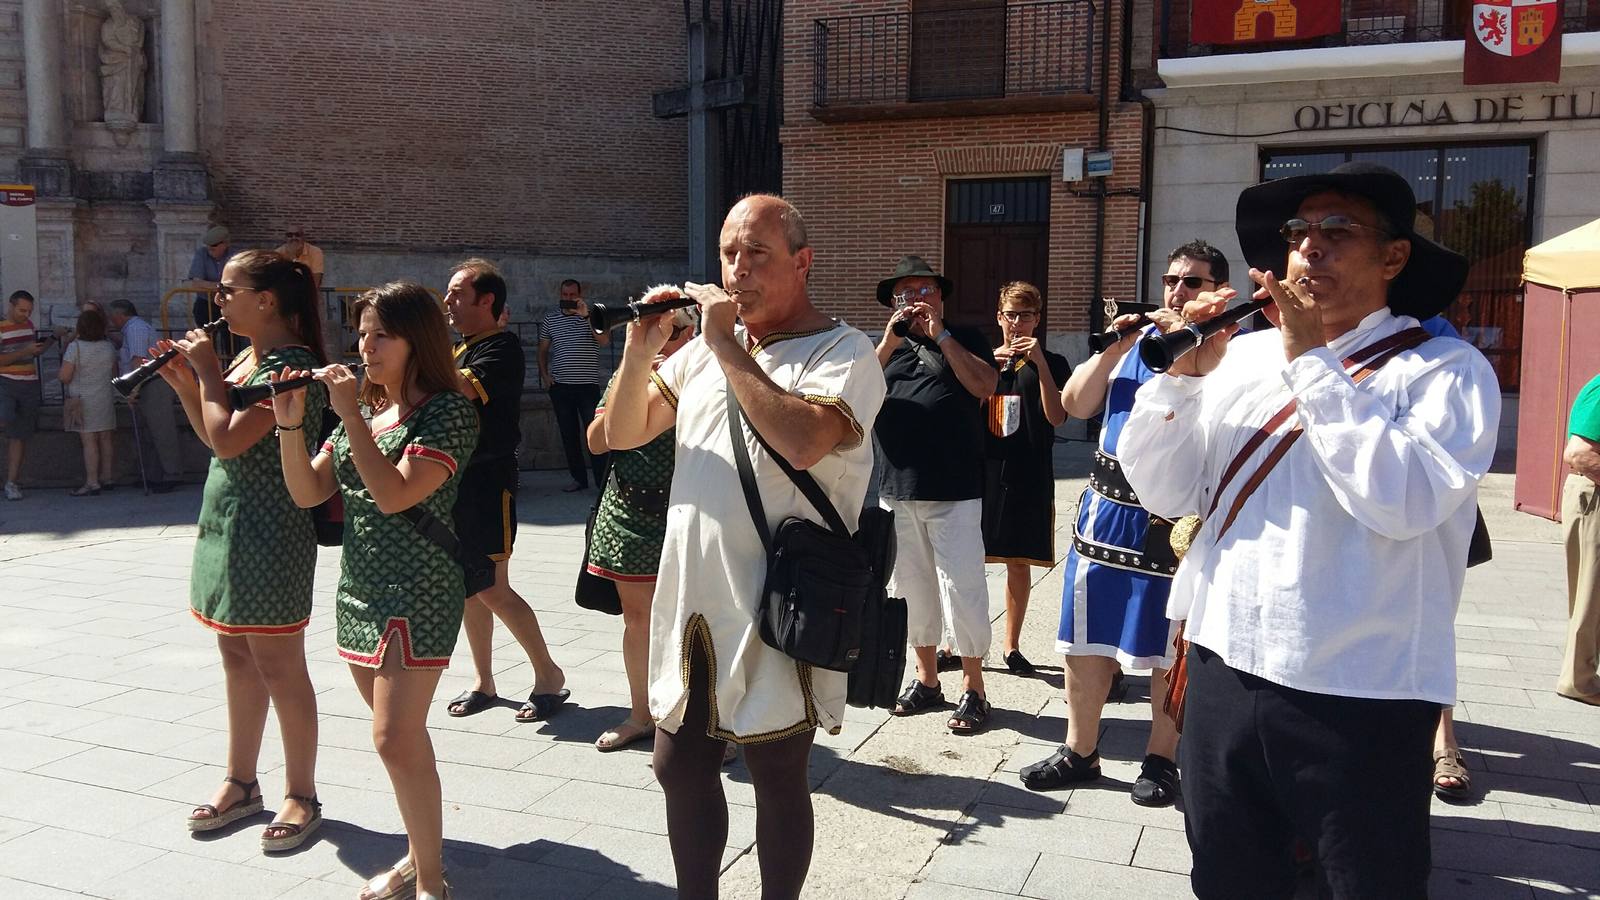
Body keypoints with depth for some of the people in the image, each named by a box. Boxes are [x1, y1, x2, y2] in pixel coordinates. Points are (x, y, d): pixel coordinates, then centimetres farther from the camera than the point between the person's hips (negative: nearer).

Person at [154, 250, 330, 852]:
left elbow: (228, 439, -23)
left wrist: (207, 373, -11)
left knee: (278, 666, -1)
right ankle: (241, 783, 29)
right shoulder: (244, 359, 12)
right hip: (225, 525, 9)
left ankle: (301, 796, 12)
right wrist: (183, 383, 7)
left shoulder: (291, 363, -16)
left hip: (269, 533, -9)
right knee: (238, 658, 16)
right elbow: (214, 439, 18)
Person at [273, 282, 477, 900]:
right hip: (359, 587, 8)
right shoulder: (363, 408, 12)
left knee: (395, 738, -10)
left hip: (419, 591, -8)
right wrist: (290, 425, -6)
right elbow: (308, 492, 8)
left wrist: (350, 416, -20)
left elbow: (393, 494, -22)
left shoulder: (447, 410, -11)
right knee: (400, 735, 15)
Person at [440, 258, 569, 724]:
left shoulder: (501, 347, -11)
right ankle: (483, 682, 23)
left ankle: (548, 674, 8)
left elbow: (464, 389, -29)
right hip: (456, 480, 9)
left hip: (488, 481, -8)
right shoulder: (459, 349, 16)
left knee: (492, 589, -6)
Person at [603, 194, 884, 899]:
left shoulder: (842, 352, -9)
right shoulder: (705, 347, 11)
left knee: (778, 780, 10)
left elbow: (803, 442, -29)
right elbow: (623, 435, 12)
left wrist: (725, 343, -20)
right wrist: (640, 350, -5)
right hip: (688, 604, 6)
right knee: (681, 770, 17)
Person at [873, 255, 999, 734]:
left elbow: (984, 385, -9)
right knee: (910, 586, 10)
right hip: (896, 490, 4)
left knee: (961, 585, -5)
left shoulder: (966, 339, 9)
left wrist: (940, 335, -9)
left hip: (954, 491, -4)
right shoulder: (885, 346, 16)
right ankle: (926, 678, 23)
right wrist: (889, 343, -8)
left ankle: (973, 687, 6)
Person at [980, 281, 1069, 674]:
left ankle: (1011, 645, 19)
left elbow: (1056, 416, -8)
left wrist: (1040, 363, -16)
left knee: (1019, 561, 7)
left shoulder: (1052, 364, 5)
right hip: (982, 470, 1)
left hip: (1029, 477, -1)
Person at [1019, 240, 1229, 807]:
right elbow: (1075, 404, 5)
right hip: (1108, 507, 5)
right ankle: (1079, 751, 23)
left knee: (1168, 650, 6)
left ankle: (1161, 760, 22)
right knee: (1086, 641, 9)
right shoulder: (1137, 340, 12)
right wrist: (1114, 348, -6)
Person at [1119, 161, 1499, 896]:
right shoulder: (1243, 355, 7)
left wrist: (1312, 361, -18)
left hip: (1359, 695, -4)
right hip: (1224, 672, 5)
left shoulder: (1446, 369, -7)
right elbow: (1166, 493, 4)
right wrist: (1181, 376, -10)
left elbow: (1404, 499, -24)